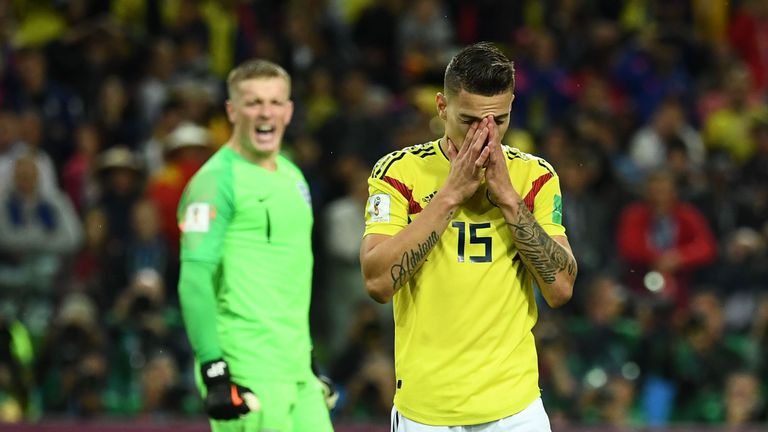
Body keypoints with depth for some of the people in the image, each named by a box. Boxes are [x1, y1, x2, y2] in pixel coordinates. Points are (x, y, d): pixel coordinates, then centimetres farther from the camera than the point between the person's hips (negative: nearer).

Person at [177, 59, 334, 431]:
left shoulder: (293, 176, 17)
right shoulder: (216, 180, -9)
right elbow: (194, 280, -15)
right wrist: (214, 371, -21)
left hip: (295, 369, 8)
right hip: (248, 370, -8)